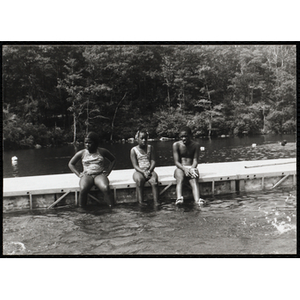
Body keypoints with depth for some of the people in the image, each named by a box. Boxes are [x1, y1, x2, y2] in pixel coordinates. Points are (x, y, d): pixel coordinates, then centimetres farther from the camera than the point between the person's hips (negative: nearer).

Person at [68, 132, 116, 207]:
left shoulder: (102, 152, 8)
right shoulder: (82, 153, 9)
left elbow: (113, 160, 22)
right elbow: (71, 164, 20)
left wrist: (107, 172, 8)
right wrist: (79, 174, 6)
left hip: (100, 175, 0)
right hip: (87, 175, 1)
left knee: (106, 188, -36)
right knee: (83, 189, -35)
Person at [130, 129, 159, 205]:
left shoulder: (150, 148, 11)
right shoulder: (133, 150, 2)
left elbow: (153, 161, 4)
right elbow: (135, 165, -4)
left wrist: (149, 171, -15)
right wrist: (143, 172, -20)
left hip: (149, 171, 2)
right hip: (139, 171, -2)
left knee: (154, 180, -32)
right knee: (139, 180, -36)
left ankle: (156, 203, -33)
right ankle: (141, 203, -32)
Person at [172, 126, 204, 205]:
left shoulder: (195, 145, 3)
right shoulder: (176, 145, 0)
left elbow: (195, 160, -2)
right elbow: (176, 162, -5)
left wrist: (192, 168, -24)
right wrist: (184, 169, -24)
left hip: (191, 168, 1)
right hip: (180, 168, -1)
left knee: (194, 180, -33)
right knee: (180, 179, -35)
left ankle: (197, 200, -57)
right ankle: (179, 198, -60)